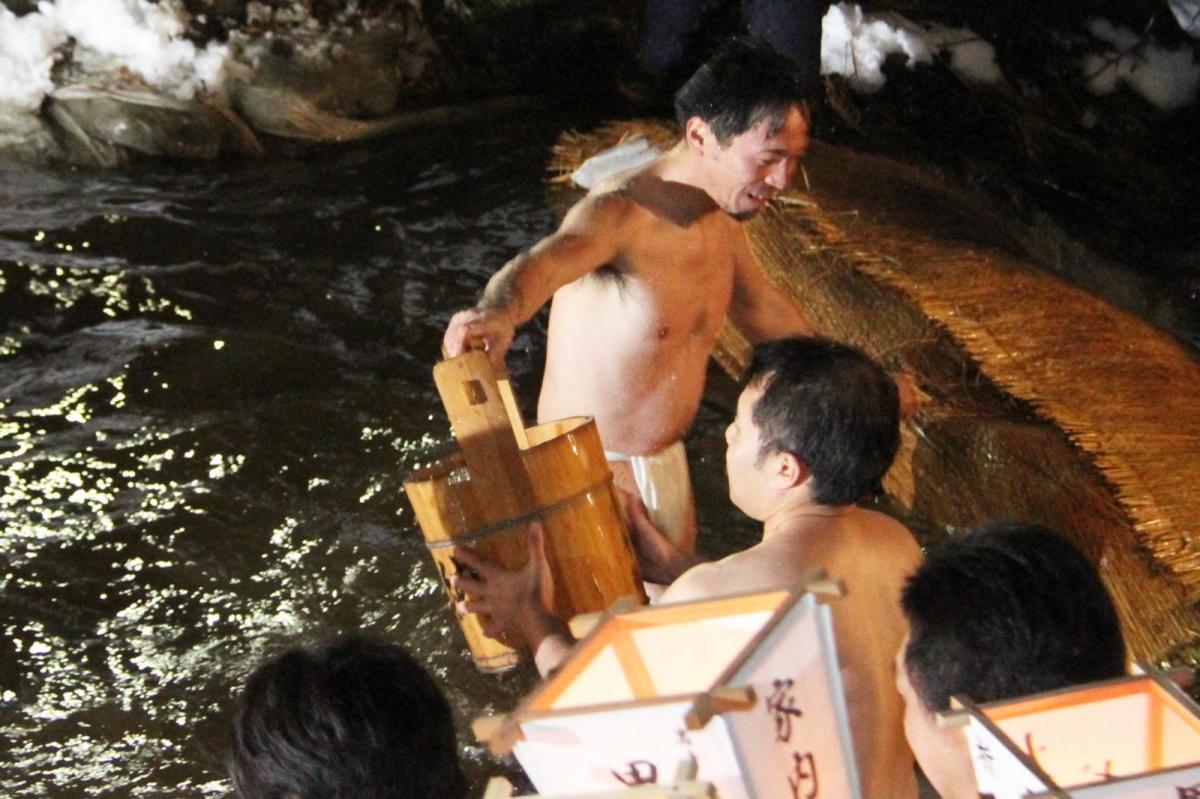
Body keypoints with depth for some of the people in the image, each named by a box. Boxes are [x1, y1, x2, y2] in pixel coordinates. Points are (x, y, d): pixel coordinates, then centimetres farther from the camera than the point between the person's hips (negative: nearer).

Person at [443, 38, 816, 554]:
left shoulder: (721, 217, 1)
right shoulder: (622, 212, -27)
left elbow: (762, 307, 19)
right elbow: (545, 263, -48)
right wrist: (499, 314, -71)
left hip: (665, 466, 8)